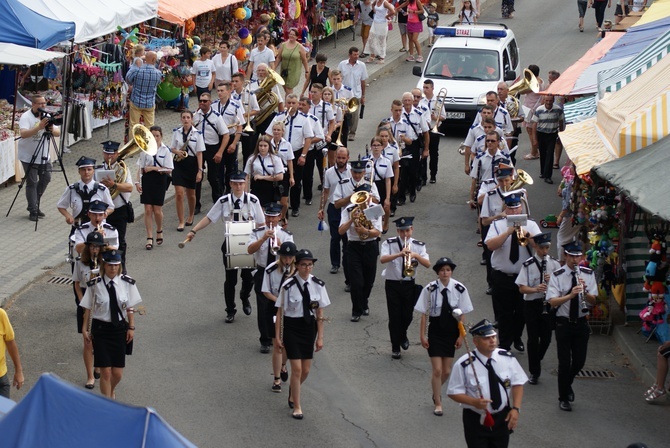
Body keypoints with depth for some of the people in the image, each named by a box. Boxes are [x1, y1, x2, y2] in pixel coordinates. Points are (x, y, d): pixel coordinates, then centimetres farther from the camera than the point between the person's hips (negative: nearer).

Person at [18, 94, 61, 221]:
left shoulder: (47, 116, 4)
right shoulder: (26, 117, -14)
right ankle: (33, 211, 2)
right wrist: (39, 127, -42)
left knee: (46, 179, 9)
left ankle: (35, 205, 25)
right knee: (32, 183, -4)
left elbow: (58, 133, -1)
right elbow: (24, 134, -30)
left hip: (44, 156, 6)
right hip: (29, 156, -6)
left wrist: (52, 130, -24)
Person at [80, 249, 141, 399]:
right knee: (105, 372, -5)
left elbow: (130, 308, 3)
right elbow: (88, 308, -1)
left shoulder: (127, 283, -4)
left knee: (117, 373, 8)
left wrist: (131, 327, 1)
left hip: (120, 328, 2)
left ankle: (111, 391, 40)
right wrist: (85, 328, -1)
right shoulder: (95, 285, -9)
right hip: (101, 329, -2)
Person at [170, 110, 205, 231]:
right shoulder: (176, 132, 2)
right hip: (179, 163, 1)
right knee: (179, 194, -9)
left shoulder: (197, 134, -5)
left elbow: (199, 153, -5)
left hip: (192, 163, -1)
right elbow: (172, 148, 10)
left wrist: (200, 171, -9)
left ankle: (191, 216, 39)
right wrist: (178, 152, -14)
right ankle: (181, 222, -3)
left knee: (190, 194, 14)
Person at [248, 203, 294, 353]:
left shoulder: (286, 235, 1)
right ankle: (265, 341, 9)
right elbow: (250, 250, -14)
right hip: (262, 273, 0)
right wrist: (264, 238, -26)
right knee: (263, 308, 0)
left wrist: (280, 245, -28)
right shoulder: (257, 233, 1)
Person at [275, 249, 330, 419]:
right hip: (292, 327, -4)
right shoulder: (288, 286, -14)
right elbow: (280, 312, -7)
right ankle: (296, 406, 11)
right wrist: (278, 336, -6)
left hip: (309, 327, 4)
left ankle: (293, 391, 44)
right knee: (297, 369, -5)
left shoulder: (318, 285, -4)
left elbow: (320, 312, 2)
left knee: (305, 370, 12)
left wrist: (320, 337, 3)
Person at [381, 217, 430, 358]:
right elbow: (382, 259, -23)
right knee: (394, 316, 1)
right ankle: (395, 347, 14)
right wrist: (399, 254, -36)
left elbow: (427, 264, -9)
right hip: (392, 284, -2)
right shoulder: (389, 244, -5)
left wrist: (416, 255, -27)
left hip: (409, 284, 2)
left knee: (407, 315, 7)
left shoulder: (418, 245, 1)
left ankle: (403, 336, 39)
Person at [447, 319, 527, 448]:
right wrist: (474, 402, -27)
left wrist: (516, 408, -12)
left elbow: (518, 384, 1)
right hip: (476, 420, -4)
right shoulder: (464, 365, -16)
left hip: (502, 418, 4)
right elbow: (454, 392, -11)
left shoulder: (507, 358, -5)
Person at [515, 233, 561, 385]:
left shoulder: (554, 263, 2)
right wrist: (536, 289, -28)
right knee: (533, 338, 0)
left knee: (546, 337, 5)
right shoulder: (528, 265, -7)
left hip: (549, 303, 2)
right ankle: (534, 372, 10)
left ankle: (537, 359, 35)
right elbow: (522, 288, -9)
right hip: (532, 305, -2)